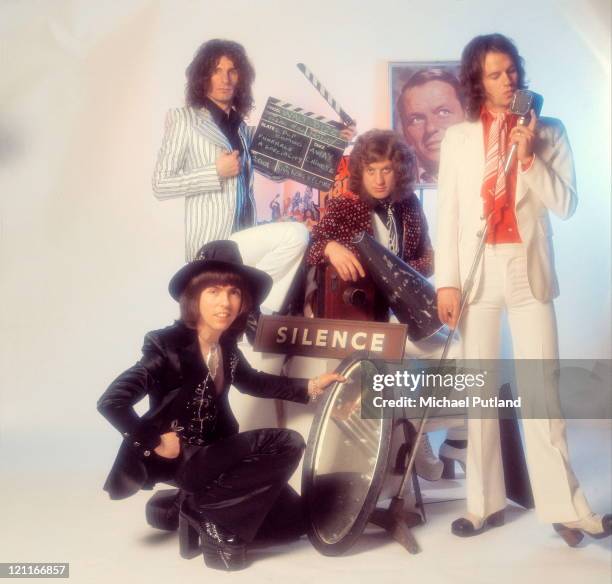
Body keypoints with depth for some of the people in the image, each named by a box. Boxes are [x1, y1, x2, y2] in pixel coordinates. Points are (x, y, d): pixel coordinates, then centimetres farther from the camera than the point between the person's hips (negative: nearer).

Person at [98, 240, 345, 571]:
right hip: (178, 459, -7)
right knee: (286, 444, -21)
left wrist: (309, 386, 9)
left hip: (213, 453, 7)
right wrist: (156, 441, -20)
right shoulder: (168, 346, -22)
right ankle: (205, 511, -8)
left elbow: (252, 382, 18)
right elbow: (111, 402, -26)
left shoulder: (226, 346, -1)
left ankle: (198, 509, 15)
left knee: (294, 518, 11)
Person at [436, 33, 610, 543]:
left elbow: (566, 206, 0)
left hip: (530, 270, -1)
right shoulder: (457, 138, 8)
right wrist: (446, 282, -3)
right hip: (478, 270, 1)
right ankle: (485, 502, 14)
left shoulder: (549, 131, 7)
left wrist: (529, 157, -11)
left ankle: (564, 505, 8)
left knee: (541, 389, -1)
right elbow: (448, 215, 4)